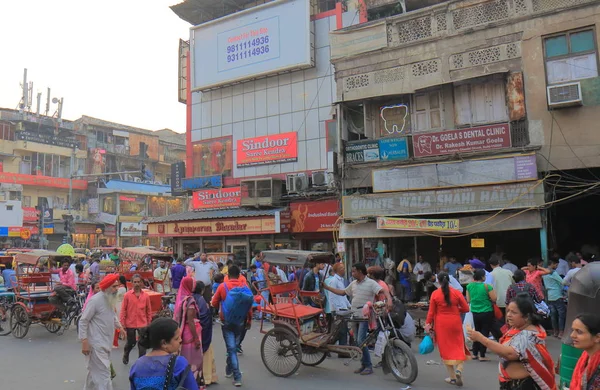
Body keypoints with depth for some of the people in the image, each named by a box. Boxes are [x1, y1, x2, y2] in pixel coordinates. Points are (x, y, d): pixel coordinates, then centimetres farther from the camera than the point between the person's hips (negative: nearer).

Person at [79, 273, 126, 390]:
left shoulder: (111, 299, 7)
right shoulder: (95, 300, -20)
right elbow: (83, 321, -17)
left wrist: (120, 327, 23)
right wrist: (84, 341, -20)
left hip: (106, 342, 8)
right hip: (96, 344, -8)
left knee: (95, 371, 21)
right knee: (103, 374, -9)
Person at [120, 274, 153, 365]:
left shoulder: (146, 296, -3)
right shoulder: (127, 295, -7)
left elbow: (149, 310, 4)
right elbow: (123, 310, -4)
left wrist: (149, 323, 6)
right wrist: (123, 323, -5)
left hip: (142, 324, 0)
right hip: (130, 324, 0)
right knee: (131, 343, 17)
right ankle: (125, 355, 47)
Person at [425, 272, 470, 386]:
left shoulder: (435, 294, -6)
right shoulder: (457, 292, -4)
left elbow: (431, 311, -5)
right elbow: (466, 308, -2)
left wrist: (428, 323, 5)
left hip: (441, 324, -1)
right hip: (455, 322, 1)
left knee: (446, 349, 10)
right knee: (458, 347, 14)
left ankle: (452, 377, 12)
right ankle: (459, 370, -9)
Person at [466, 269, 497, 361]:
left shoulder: (469, 286, -2)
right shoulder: (487, 286, -15)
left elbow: (468, 300, 6)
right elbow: (494, 299, -10)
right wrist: (491, 291, 5)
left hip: (475, 313, 5)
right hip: (487, 313, -5)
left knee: (477, 332, 18)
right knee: (485, 333, 3)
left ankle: (475, 354, 23)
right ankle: (482, 356, 5)